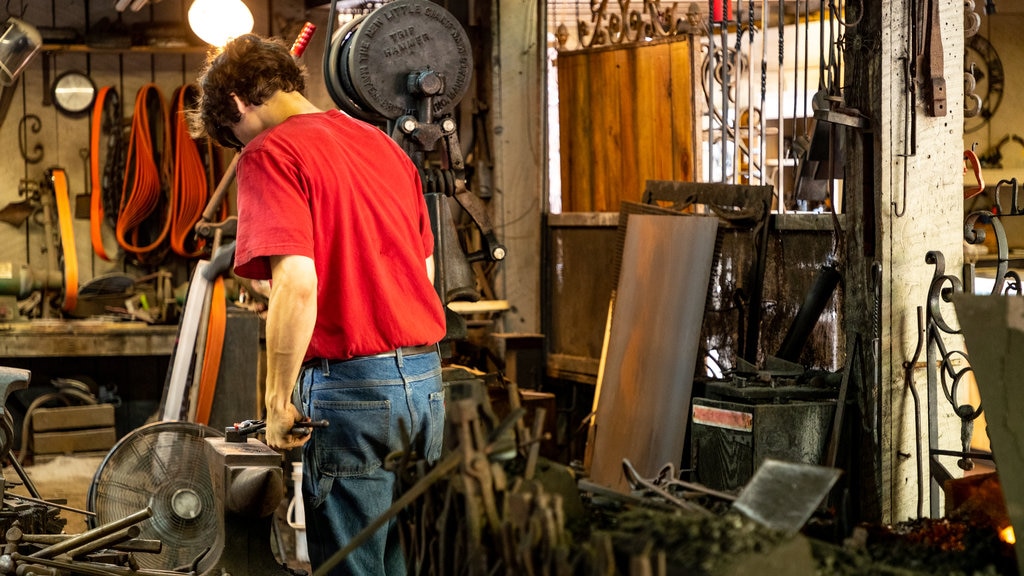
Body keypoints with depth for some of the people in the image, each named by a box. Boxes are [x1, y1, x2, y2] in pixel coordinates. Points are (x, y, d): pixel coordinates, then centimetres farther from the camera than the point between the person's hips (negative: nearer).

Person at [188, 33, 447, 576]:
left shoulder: (271, 154, -8)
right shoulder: (384, 144, 16)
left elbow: (297, 283, -19)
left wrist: (279, 400, -11)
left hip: (351, 384, -7)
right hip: (425, 377, 7)